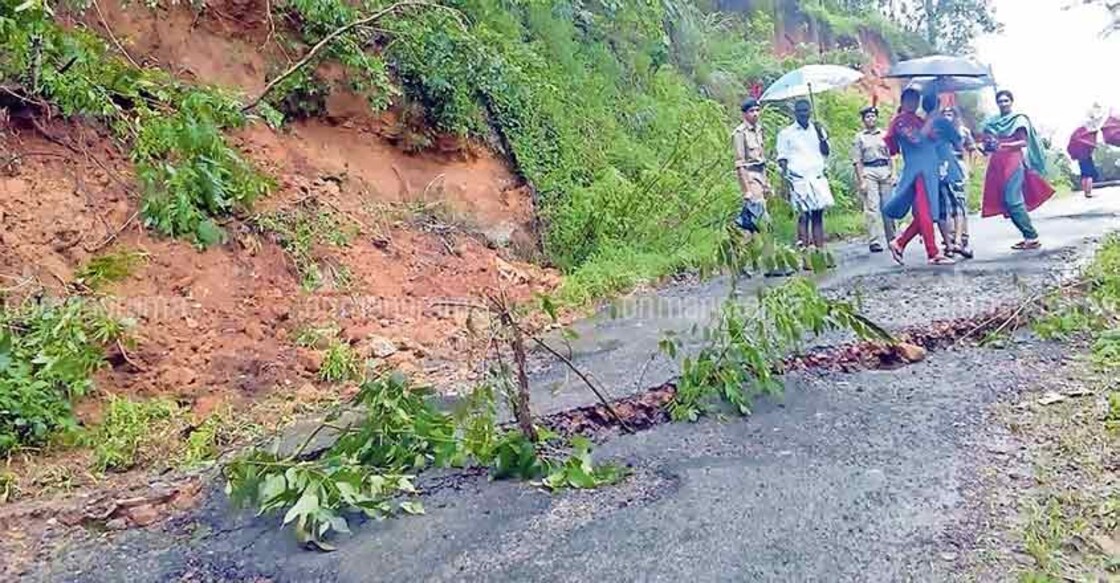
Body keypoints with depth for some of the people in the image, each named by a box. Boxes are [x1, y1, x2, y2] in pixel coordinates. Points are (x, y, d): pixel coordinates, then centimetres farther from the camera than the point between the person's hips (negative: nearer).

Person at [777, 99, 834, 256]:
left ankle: (820, 252, 4)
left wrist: (821, 135, -5)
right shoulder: (786, 134, 3)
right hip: (799, 180, -4)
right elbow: (782, 159, 2)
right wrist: (785, 180, -9)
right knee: (803, 216, -7)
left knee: (818, 215, 2)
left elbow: (826, 152, 10)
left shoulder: (817, 129, 13)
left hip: (817, 178, 4)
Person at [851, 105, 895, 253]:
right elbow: (857, 161, 1)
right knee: (872, 207, -10)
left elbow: (890, 157, 14)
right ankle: (875, 241, -11)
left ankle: (891, 239, 18)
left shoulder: (884, 135, 13)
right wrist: (861, 181, -6)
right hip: (868, 172, -3)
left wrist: (892, 175, 6)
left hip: (885, 171, 3)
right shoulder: (859, 137, 5)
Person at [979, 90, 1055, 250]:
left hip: (1013, 162, -6)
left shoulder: (1019, 119, 0)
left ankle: (1032, 237, -11)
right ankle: (1029, 236, 11)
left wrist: (1004, 145, -23)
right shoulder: (992, 122, 17)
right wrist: (988, 145, -1)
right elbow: (986, 140, 22)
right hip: (997, 165, 6)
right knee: (1007, 202, 3)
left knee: (1013, 200, -17)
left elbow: (1024, 142, -8)